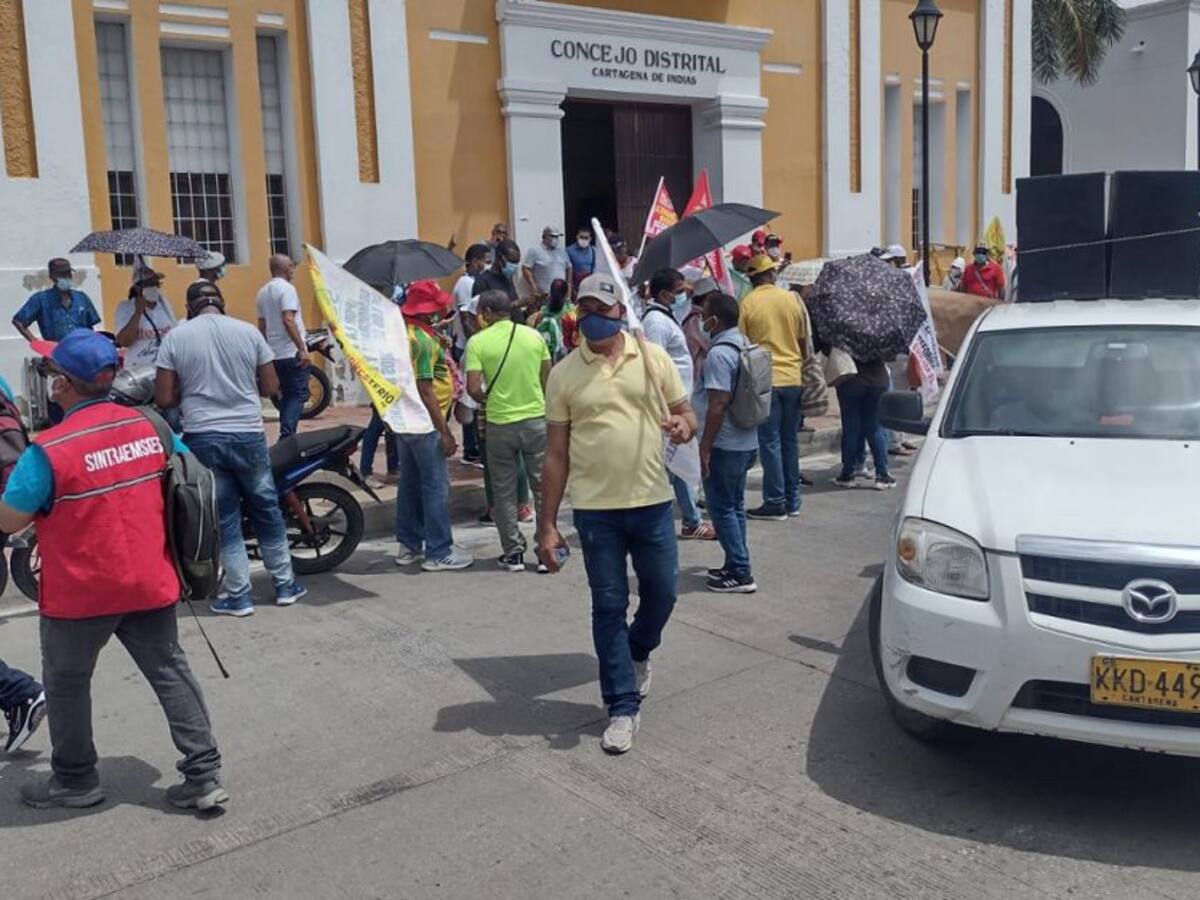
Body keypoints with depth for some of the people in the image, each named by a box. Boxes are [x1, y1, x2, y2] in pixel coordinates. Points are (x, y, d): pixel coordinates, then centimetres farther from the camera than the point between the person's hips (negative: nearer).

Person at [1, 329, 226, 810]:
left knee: (66, 682, 17)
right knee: (169, 671, 13)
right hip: (150, 584, 5)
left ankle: (75, 779, 32)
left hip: (80, 593, -4)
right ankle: (204, 775, 13)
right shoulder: (150, 426, -4)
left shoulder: (49, 450, -20)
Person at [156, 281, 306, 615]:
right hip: (248, 435, 1)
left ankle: (238, 595, 12)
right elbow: (271, 387, 3)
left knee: (224, 518, 8)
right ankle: (285, 585, 22)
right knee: (267, 510, 14)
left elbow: (164, 398, -4)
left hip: (203, 438, -1)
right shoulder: (248, 331, 0)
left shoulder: (176, 337, -2)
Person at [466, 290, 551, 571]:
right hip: (536, 419, 2)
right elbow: (548, 379, 6)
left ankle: (513, 552, 14)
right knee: (543, 486, 10)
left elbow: (473, 388, -12)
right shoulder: (534, 336, 1)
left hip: (500, 424, -2)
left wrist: (486, 399, 8)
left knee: (504, 491, 10)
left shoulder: (478, 342, -8)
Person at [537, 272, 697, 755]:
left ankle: (637, 653, 43)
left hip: (652, 502, 1)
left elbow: (685, 412, 10)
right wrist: (547, 525, 0)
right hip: (595, 510, -1)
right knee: (609, 607, 5)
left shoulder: (653, 358, 2)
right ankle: (623, 707, 16)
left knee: (662, 594, 11)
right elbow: (555, 454, 2)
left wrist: (683, 425, -17)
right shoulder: (564, 374, 1)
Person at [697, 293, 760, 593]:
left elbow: (718, 404, -23)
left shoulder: (719, 353, -19)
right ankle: (737, 566, 25)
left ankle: (740, 574, 3)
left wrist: (705, 447, -18)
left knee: (721, 507, -1)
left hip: (725, 445, -9)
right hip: (746, 441, 10)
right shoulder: (744, 344, 11)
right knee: (734, 506, 17)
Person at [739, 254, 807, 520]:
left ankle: (775, 503, 2)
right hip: (793, 378, 4)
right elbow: (803, 339, 10)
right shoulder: (791, 299, 3)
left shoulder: (747, 303, -6)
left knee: (770, 442, 1)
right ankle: (792, 500, 19)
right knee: (790, 440, 12)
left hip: (764, 380, -3)